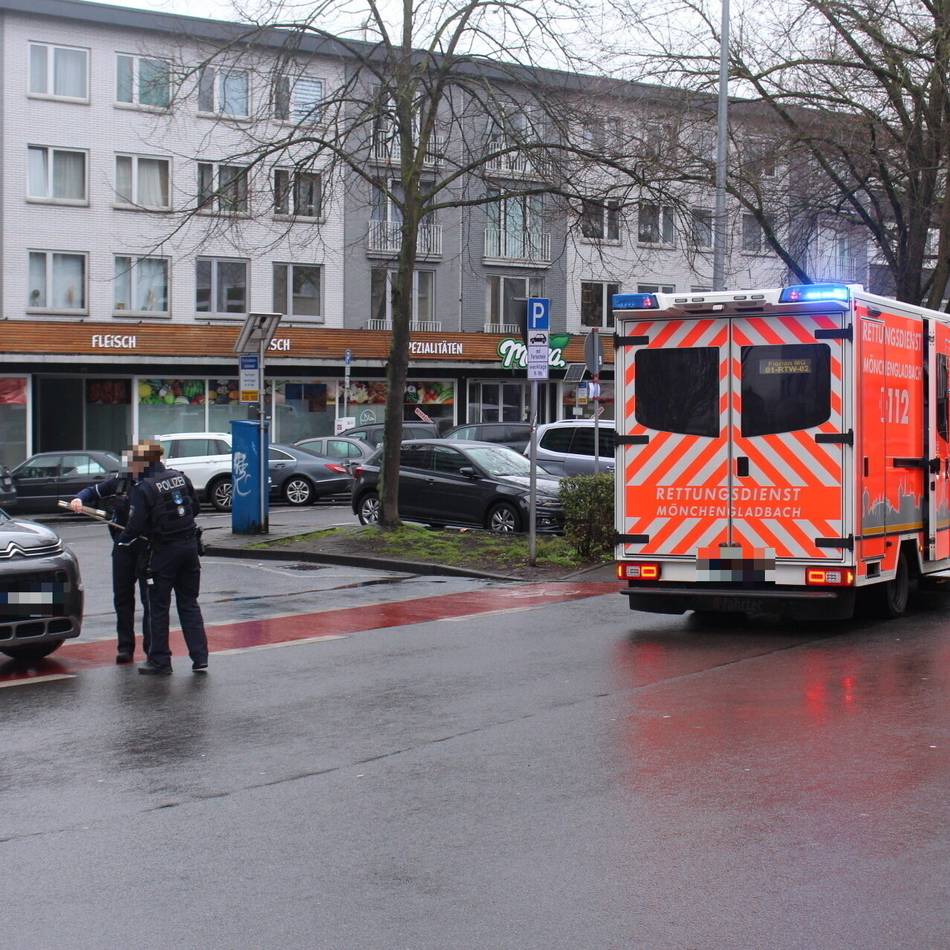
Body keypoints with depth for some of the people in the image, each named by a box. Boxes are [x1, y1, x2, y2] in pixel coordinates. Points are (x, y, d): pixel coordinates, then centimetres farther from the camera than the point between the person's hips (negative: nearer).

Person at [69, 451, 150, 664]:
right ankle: (125, 647, 15)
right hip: (123, 545, 5)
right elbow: (94, 492, 17)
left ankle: (152, 646, 8)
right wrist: (79, 499, -2)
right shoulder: (120, 481, 4)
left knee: (150, 598, -2)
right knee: (122, 597, 7)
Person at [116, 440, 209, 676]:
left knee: (159, 607, 5)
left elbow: (137, 524, -16)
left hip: (164, 550, -6)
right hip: (189, 545, 6)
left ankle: (160, 661, 9)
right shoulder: (180, 477, 5)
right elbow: (195, 508, 13)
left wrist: (122, 541, 2)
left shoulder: (144, 488, -14)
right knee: (189, 604, 12)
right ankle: (200, 658, 8)